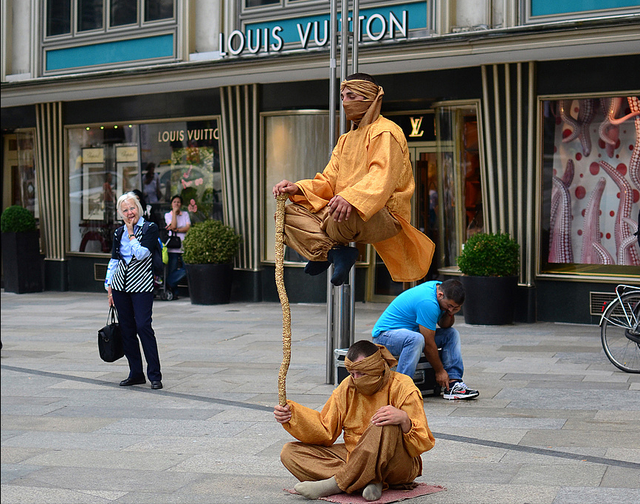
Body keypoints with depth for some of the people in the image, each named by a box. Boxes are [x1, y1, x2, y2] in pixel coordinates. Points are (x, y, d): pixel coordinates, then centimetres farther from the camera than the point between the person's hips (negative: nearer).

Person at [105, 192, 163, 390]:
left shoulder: (150, 229, -3)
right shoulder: (119, 233, 11)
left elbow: (141, 254, -17)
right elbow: (113, 261, 16)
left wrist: (131, 233, -8)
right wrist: (109, 287, 12)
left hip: (141, 286, -5)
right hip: (120, 285, 5)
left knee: (143, 326, -12)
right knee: (126, 329, 5)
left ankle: (154, 375, -6)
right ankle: (136, 373, 14)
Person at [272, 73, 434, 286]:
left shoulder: (386, 132, -5)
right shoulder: (346, 140, 24)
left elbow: (382, 178, -23)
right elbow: (328, 181, 14)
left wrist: (351, 197, -42)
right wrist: (298, 188, -6)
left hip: (385, 218, -8)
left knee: (343, 213, -41)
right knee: (288, 212, -3)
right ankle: (335, 252, -18)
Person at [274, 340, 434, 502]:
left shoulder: (402, 388, -10)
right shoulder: (347, 388, 5)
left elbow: (422, 444, -16)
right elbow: (325, 431, 5)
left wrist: (404, 420, -36)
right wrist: (291, 415, -9)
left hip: (397, 466, -5)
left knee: (387, 427, -38)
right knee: (290, 453, -12)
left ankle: (337, 483, -27)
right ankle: (368, 481, -26)